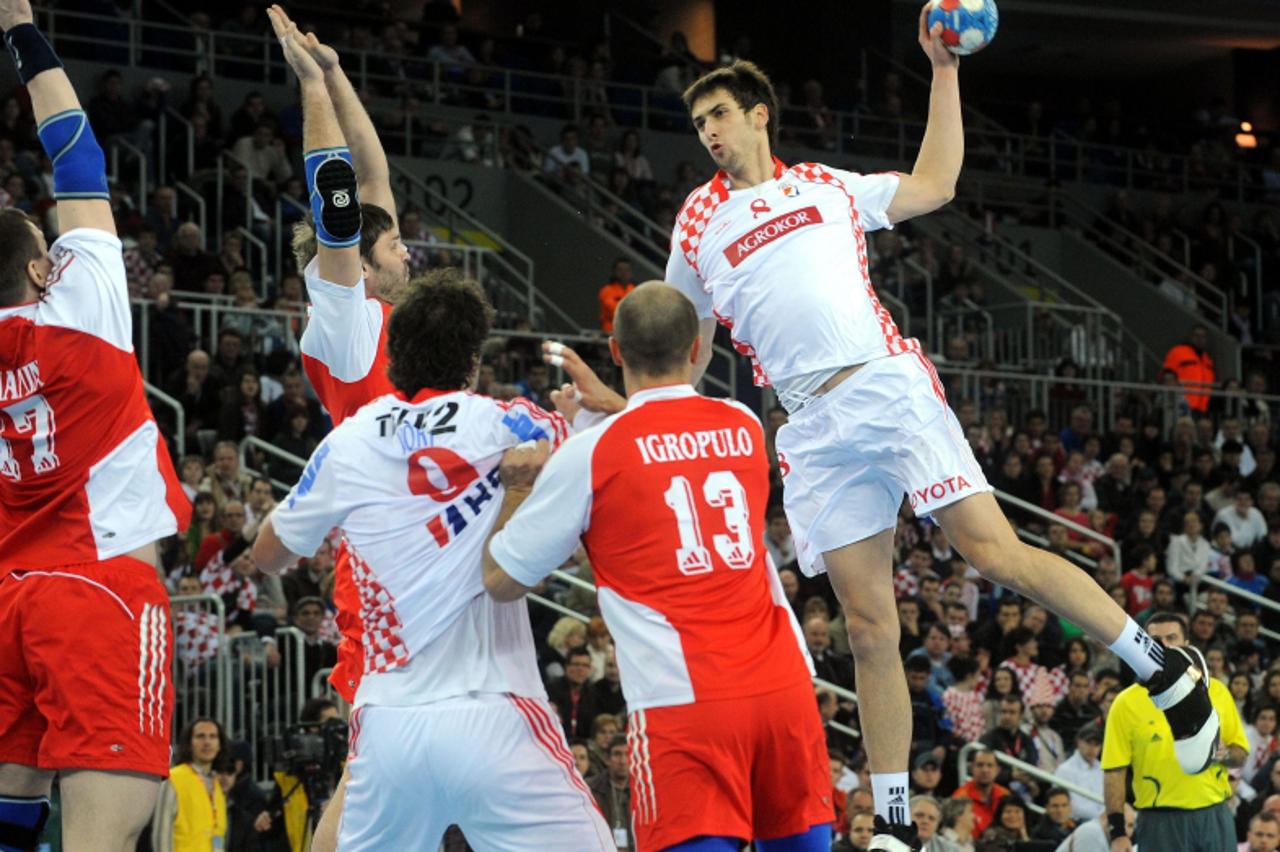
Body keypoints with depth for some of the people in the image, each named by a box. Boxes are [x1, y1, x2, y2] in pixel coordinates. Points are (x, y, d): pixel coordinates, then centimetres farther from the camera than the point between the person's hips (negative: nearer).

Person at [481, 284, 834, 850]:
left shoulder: (590, 453, -1)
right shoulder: (745, 427, 12)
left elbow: (502, 581, 8)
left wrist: (521, 482, 20)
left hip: (682, 702, -4)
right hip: (783, 688, 4)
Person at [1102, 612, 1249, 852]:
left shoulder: (1215, 691, 7)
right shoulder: (1127, 703, -2)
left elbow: (1241, 754, 14)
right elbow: (1114, 771, -3)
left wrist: (1225, 754, -11)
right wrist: (1117, 833, -10)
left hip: (1215, 816, 3)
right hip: (1161, 822, -3)